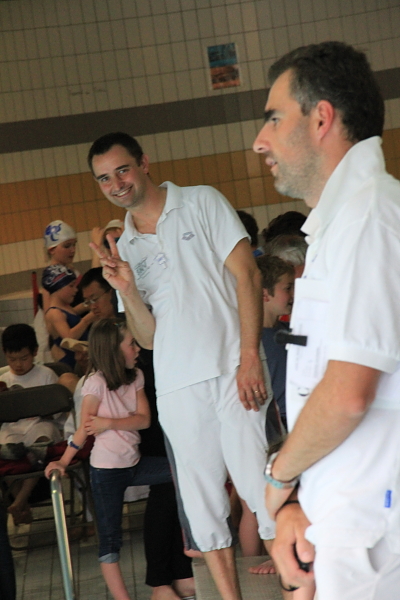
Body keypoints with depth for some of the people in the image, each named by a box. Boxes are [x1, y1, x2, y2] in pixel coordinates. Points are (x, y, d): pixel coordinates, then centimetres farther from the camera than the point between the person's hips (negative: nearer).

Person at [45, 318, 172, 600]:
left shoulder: (135, 377, 2)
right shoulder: (97, 382, -16)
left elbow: (144, 419, -5)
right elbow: (84, 429, -13)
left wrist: (109, 423, -17)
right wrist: (63, 462, -17)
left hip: (134, 463, 6)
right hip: (107, 469, -6)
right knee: (110, 537, -3)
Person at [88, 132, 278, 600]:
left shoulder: (201, 202, 5)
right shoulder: (125, 248, 15)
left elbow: (247, 275, -2)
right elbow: (148, 337, 12)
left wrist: (249, 358, -11)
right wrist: (126, 291, -7)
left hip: (232, 371, -4)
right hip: (177, 386, 4)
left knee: (259, 487, -9)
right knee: (202, 504, 6)